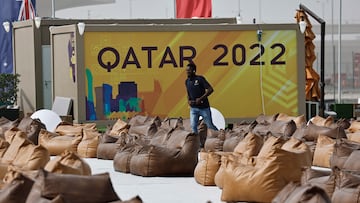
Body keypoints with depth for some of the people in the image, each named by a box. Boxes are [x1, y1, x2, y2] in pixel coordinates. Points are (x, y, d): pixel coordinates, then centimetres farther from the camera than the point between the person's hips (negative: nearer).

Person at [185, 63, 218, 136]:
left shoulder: (200, 79, -12)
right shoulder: (187, 81, 6)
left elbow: (210, 89, -17)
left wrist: (201, 99, -22)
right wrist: (188, 100, -1)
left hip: (204, 107, -5)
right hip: (193, 108, 5)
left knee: (210, 125, 4)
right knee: (193, 126, -5)